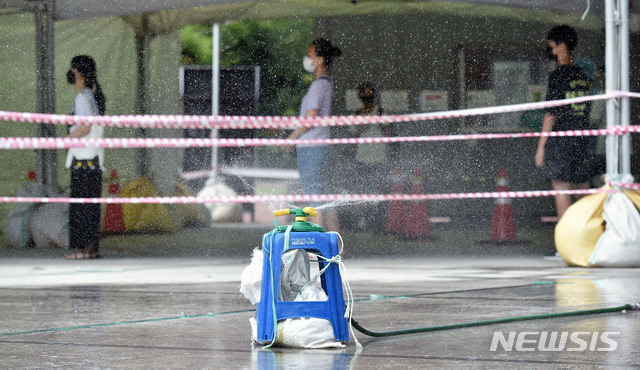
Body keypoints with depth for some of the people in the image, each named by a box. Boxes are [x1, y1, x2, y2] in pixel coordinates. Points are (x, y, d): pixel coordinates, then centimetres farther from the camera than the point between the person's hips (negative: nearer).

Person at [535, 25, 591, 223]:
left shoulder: (558, 75, -10)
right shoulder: (580, 74, 12)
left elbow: (551, 114, -13)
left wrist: (541, 146, -10)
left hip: (560, 138, -7)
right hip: (581, 138, 7)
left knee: (561, 189, -7)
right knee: (582, 188, 11)